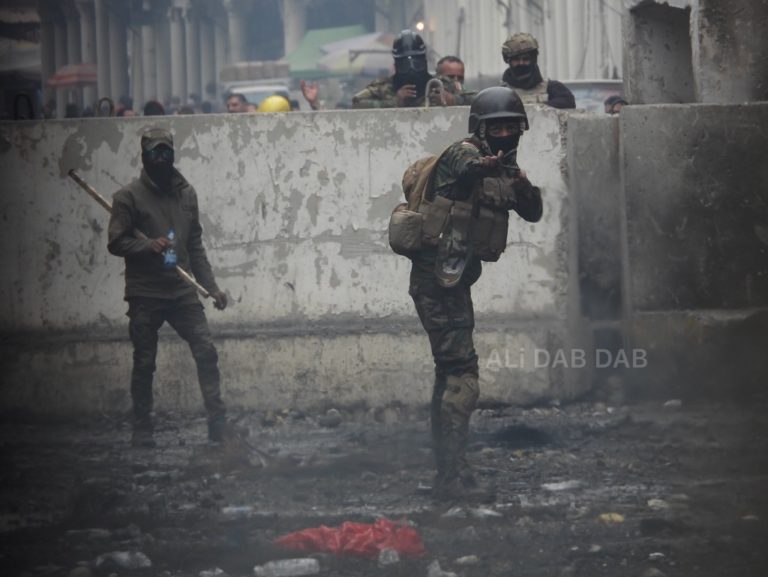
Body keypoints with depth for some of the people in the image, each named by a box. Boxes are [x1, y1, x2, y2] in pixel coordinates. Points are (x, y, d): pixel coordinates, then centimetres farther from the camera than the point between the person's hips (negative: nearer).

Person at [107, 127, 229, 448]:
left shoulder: (186, 193, 10)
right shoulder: (129, 196, -5)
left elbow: (195, 246, 14)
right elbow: (115, 242, -7)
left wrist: (211, 287, 9)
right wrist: (147, 246, -25)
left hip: (182, 291, 4)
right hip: (145, 295, -3)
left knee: (206, 351, -7)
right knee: (144, 363, 2)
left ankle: (217, 422, -3)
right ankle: (141, 430, 12)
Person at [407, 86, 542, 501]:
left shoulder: (506, 168, 14)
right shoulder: (463, 154, -12)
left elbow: (533, 214, 6)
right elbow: (462, 170, -35)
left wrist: (524, 187, -15)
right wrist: (482, 166, -58)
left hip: (455, 279, 10)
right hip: (439, 276, -10)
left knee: (450, 373, 15)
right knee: (461, 376, -15)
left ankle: (446, 474, 23)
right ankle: (453, 477, -18)